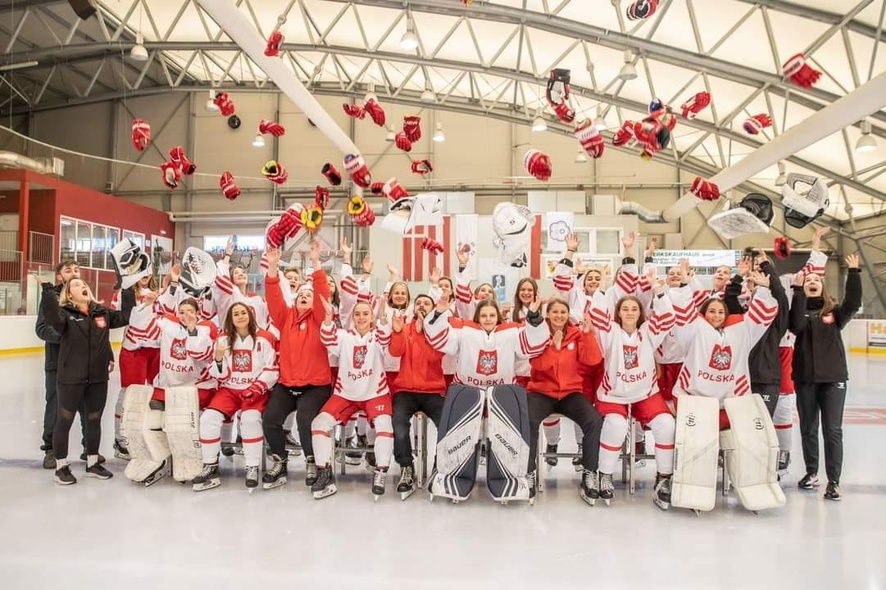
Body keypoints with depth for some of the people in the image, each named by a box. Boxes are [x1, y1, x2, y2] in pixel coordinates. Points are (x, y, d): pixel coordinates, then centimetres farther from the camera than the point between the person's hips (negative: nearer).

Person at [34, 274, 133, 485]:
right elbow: (51, 318, -26)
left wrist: (128, 290, 1)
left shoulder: (102, 312, 8)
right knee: (65, 420, 6)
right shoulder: (64, 313, -7)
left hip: (98, 378, 5)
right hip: (71, 378, -5)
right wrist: (47, 289, -34)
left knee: (94, 420, 14)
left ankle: (92, 463, 28)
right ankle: (61, 466, 20)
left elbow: (125, 316, 5)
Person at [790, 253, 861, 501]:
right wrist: (798, 290, -22)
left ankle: (833, 481, 4)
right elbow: (797, 326, -20)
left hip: (833, 377, -1)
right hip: (805, 378, 1)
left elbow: (854, 303, -16)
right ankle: (811, 472, 27)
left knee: (832, 430, -1)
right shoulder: (799, 310, 2)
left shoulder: (834, 311, 4)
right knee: (808, 429, 12)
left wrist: (853, 273, -22)